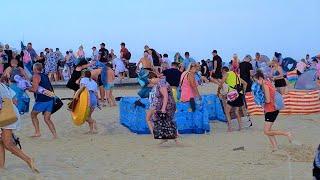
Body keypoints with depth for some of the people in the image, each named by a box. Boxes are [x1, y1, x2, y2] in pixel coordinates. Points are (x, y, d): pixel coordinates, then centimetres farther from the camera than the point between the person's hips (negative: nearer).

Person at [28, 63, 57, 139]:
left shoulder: (36, 76, -6)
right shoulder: (45, 76, 18)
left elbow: (35, 89, -15)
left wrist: (29, 89, 2)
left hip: (41, 101, -7)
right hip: (50, 99, 7)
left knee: (33, 114, 14)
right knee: (47, 119, 10)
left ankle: (37, 132, 8)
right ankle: (55, 134, -1)